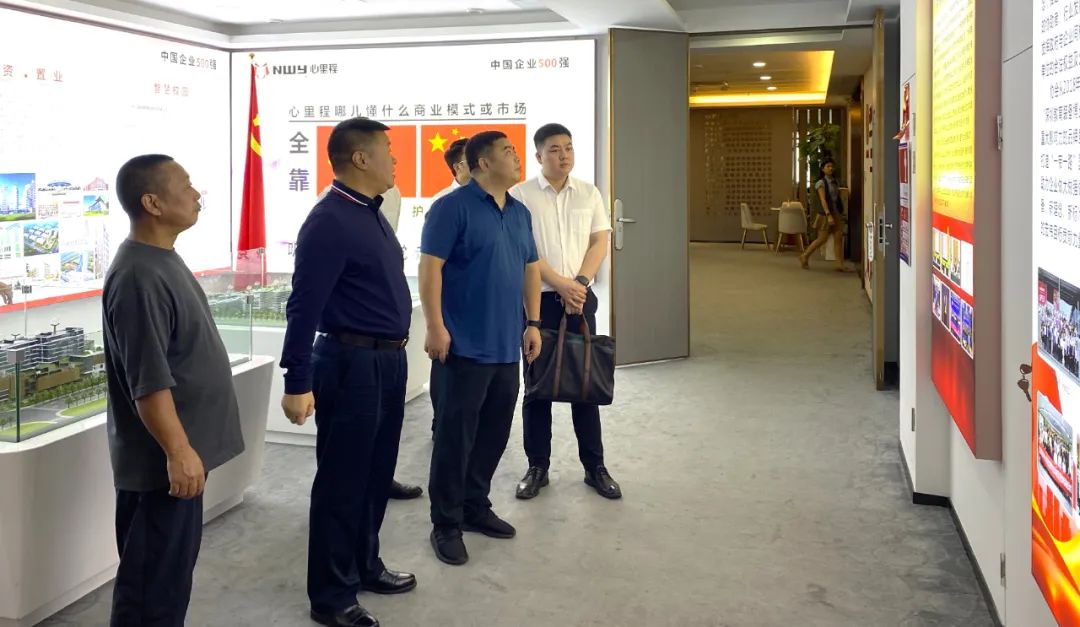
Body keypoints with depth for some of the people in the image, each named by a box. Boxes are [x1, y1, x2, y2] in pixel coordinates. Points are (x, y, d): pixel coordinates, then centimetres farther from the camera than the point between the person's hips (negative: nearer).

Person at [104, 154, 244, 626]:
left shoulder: (162, 259, 9)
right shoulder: (139, 277, -23)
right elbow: (148, 381, -25)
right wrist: (178, 450, -23)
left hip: (180, 445, 10)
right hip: (162, 455, -10)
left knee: (171, 564, 20)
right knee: (155, 573, 2)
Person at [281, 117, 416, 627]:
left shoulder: (371, 212, 12)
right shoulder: (329, 221, -17)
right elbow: (304, 307, -20)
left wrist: (392, 353, 18)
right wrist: (297, 383, -21)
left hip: (387, 361, 9)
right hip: (352, 364, -9)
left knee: (375, 474, 19)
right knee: (342, 482, 3)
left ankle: (365, 566, 36)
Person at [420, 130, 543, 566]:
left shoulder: (519, 212, 14)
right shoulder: (453, 207, -9)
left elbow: (530, 268, 19)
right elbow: (430, 267, -14)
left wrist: (533, 323, 13)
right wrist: (435, 327, -18)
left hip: (506, 347, 8)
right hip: (463, 346, -7)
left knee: (494, 434, 14)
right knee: (455, 437, 0)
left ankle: (476, 507, 29)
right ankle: (446, 524, 10)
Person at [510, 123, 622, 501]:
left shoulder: (589, 194, 8)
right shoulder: (520, 195, -2)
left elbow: (599, 242, 5)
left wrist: (580, 282, -10)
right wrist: (561, 284, -14)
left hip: (580, 298, 2)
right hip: (536, 298, -2)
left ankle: (595, 466, 14)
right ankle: (537, 466, 14)